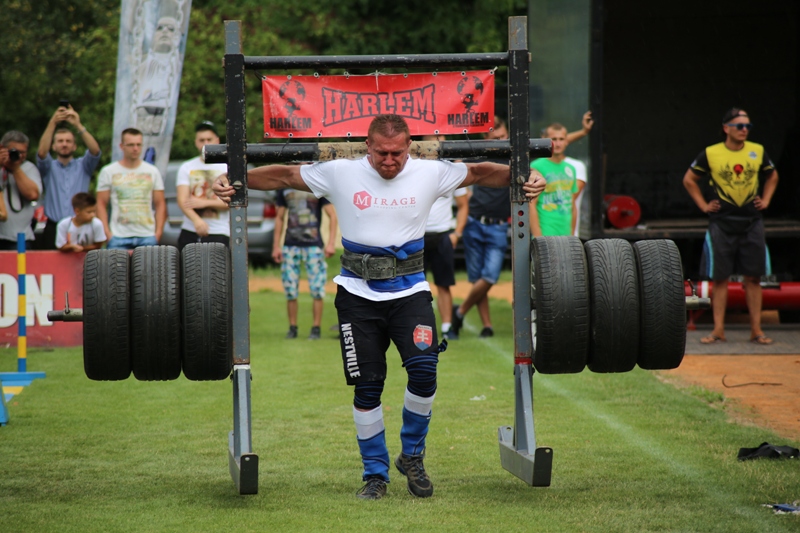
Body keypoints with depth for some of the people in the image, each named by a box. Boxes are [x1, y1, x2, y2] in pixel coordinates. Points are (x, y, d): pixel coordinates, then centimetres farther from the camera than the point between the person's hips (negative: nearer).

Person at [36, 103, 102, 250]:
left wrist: (78, 125, -20)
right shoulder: (49, 167, 12)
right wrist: (53, 123, -21)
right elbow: (42, 152, -9)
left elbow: (95, 151, -7)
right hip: (53, 229, 0)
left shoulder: (83, 166, 12)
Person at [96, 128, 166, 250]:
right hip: (118, 238, -1)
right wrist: (107, 233, -7)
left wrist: (158, 232, -1)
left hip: (148, 236, 1)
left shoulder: (153, 172, 11)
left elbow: (160, 204, 11)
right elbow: (101, 205, 4)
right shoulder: (108, 172, 6)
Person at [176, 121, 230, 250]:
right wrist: (196, 220, -22)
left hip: (218, 234, -2)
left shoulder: (227, 168, 5)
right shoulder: (186, 168, 9)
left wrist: (205, 203, -14)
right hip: (189, 233, 2)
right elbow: (182, 201, -4)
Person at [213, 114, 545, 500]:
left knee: (423, 371, -18)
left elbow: (479, 172, 9)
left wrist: (522, 178, -3)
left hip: (410, 290, 0)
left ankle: (412, 457, 5)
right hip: (359, 294, 0)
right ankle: (375, 473, 17)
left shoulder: (430, 173, -1)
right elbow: (285, 176, 3)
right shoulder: (341, 174, -3)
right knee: (367, 387, 1)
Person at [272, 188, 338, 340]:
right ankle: (292, 328, 13)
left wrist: (331, 243, -12)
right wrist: (276, 246, 10)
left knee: (317, 289, -4)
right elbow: (279, 217, 16)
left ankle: (316, 328, 5)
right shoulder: (284, 189, 9)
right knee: (290, 290, 2)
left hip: (314, 244, -3)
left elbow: (332, 216, -2)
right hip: (290, 245, 3)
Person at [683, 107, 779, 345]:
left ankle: (756, 330, 6)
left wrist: (766, 199, 10)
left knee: (753, 277, 2)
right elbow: (689, 179, 9)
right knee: (719, 278, 0)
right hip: (721, 224, -2)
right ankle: (718, 330, 5)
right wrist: (703, 205, 3)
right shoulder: (710, 154, -3)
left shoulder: (758, 152, 3)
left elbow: (772, 176, 22)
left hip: (751, 222, 2)